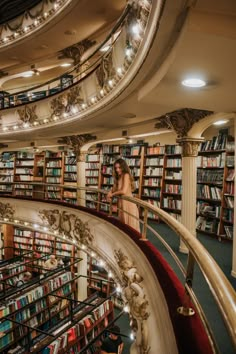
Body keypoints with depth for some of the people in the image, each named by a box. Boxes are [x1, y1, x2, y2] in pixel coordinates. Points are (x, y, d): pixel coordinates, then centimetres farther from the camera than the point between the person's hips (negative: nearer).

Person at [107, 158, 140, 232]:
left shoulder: (126, 175, -14)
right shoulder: (118, 177, 12)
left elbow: (123, 191, -24)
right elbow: (114, 188, 18)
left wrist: (112, 194, -10)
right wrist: (110, 193, -5)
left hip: (128, 203, -9)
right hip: (121, 203, 9)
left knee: (130, 226, -2)